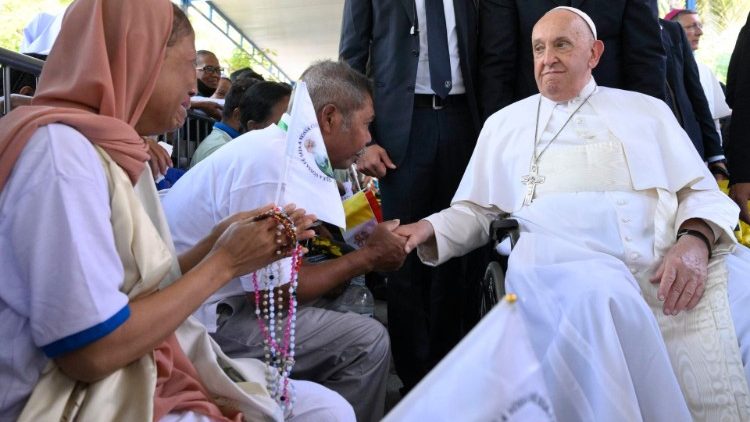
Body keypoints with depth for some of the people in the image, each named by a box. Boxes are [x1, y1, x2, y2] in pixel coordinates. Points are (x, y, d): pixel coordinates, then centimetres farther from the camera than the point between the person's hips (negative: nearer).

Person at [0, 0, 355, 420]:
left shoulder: (113, 149, 9)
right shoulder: (60, 148, -20)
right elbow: (91, 352, -24)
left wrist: (219, 241, -2)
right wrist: (224, 262, -15)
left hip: (143, 378, 8)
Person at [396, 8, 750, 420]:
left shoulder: (646, 110, 21)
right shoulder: (504, 124, 22)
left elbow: (700, 192, 15)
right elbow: (477, 210, 21)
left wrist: (695, 240, -8)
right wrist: (429, 229, -1)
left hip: (662, 267, 0)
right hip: (556, 262, 0)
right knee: (597, 297, -36)